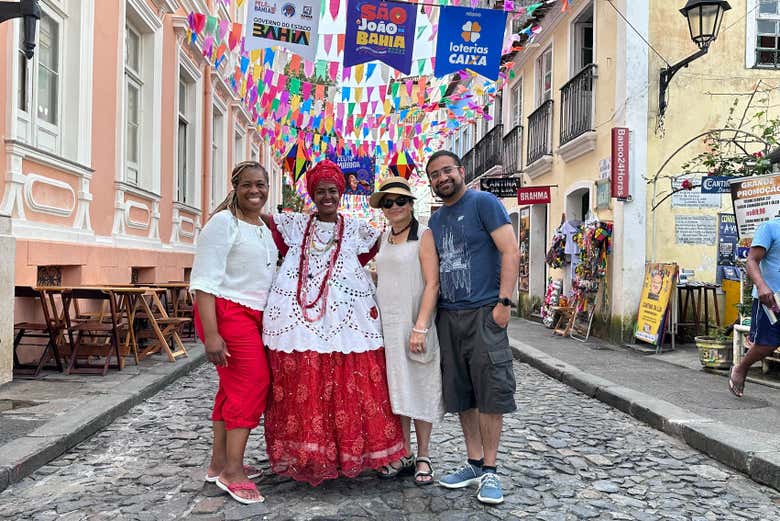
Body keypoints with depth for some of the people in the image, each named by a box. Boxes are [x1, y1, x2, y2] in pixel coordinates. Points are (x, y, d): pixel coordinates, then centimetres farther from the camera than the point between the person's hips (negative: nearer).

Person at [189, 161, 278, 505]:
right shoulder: (223, 222, -10)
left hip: (254, 315, 8)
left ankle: (220, 464, 21)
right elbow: (204, 280, -16)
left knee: (234, 387, 11)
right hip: (226, 312, -8)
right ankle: (232, 471, -2)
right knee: (253, 383, -11)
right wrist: (211, 334, -23)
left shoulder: (265, 229, 15)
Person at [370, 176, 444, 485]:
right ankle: (404, 454, 22)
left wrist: (420, 327, -19)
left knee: (419, 387, 2)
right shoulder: (385, 238, 13)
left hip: (414, 323, -6)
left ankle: (423, 457, 16)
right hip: (386, 324, 6)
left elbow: (432, 284, -14)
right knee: (396, 389, 10)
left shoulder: (423, 236, -7)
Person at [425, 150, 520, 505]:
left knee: (490, 392, -3)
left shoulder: (483, 203, -3)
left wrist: (504, 302, -16)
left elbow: (510, 251, -10)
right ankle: (474, 463, 22)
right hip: (447, 316, 7)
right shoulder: (436, 219, 16)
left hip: (483, 313, -6)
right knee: (460, 393, 10)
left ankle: (489, 471, 8)